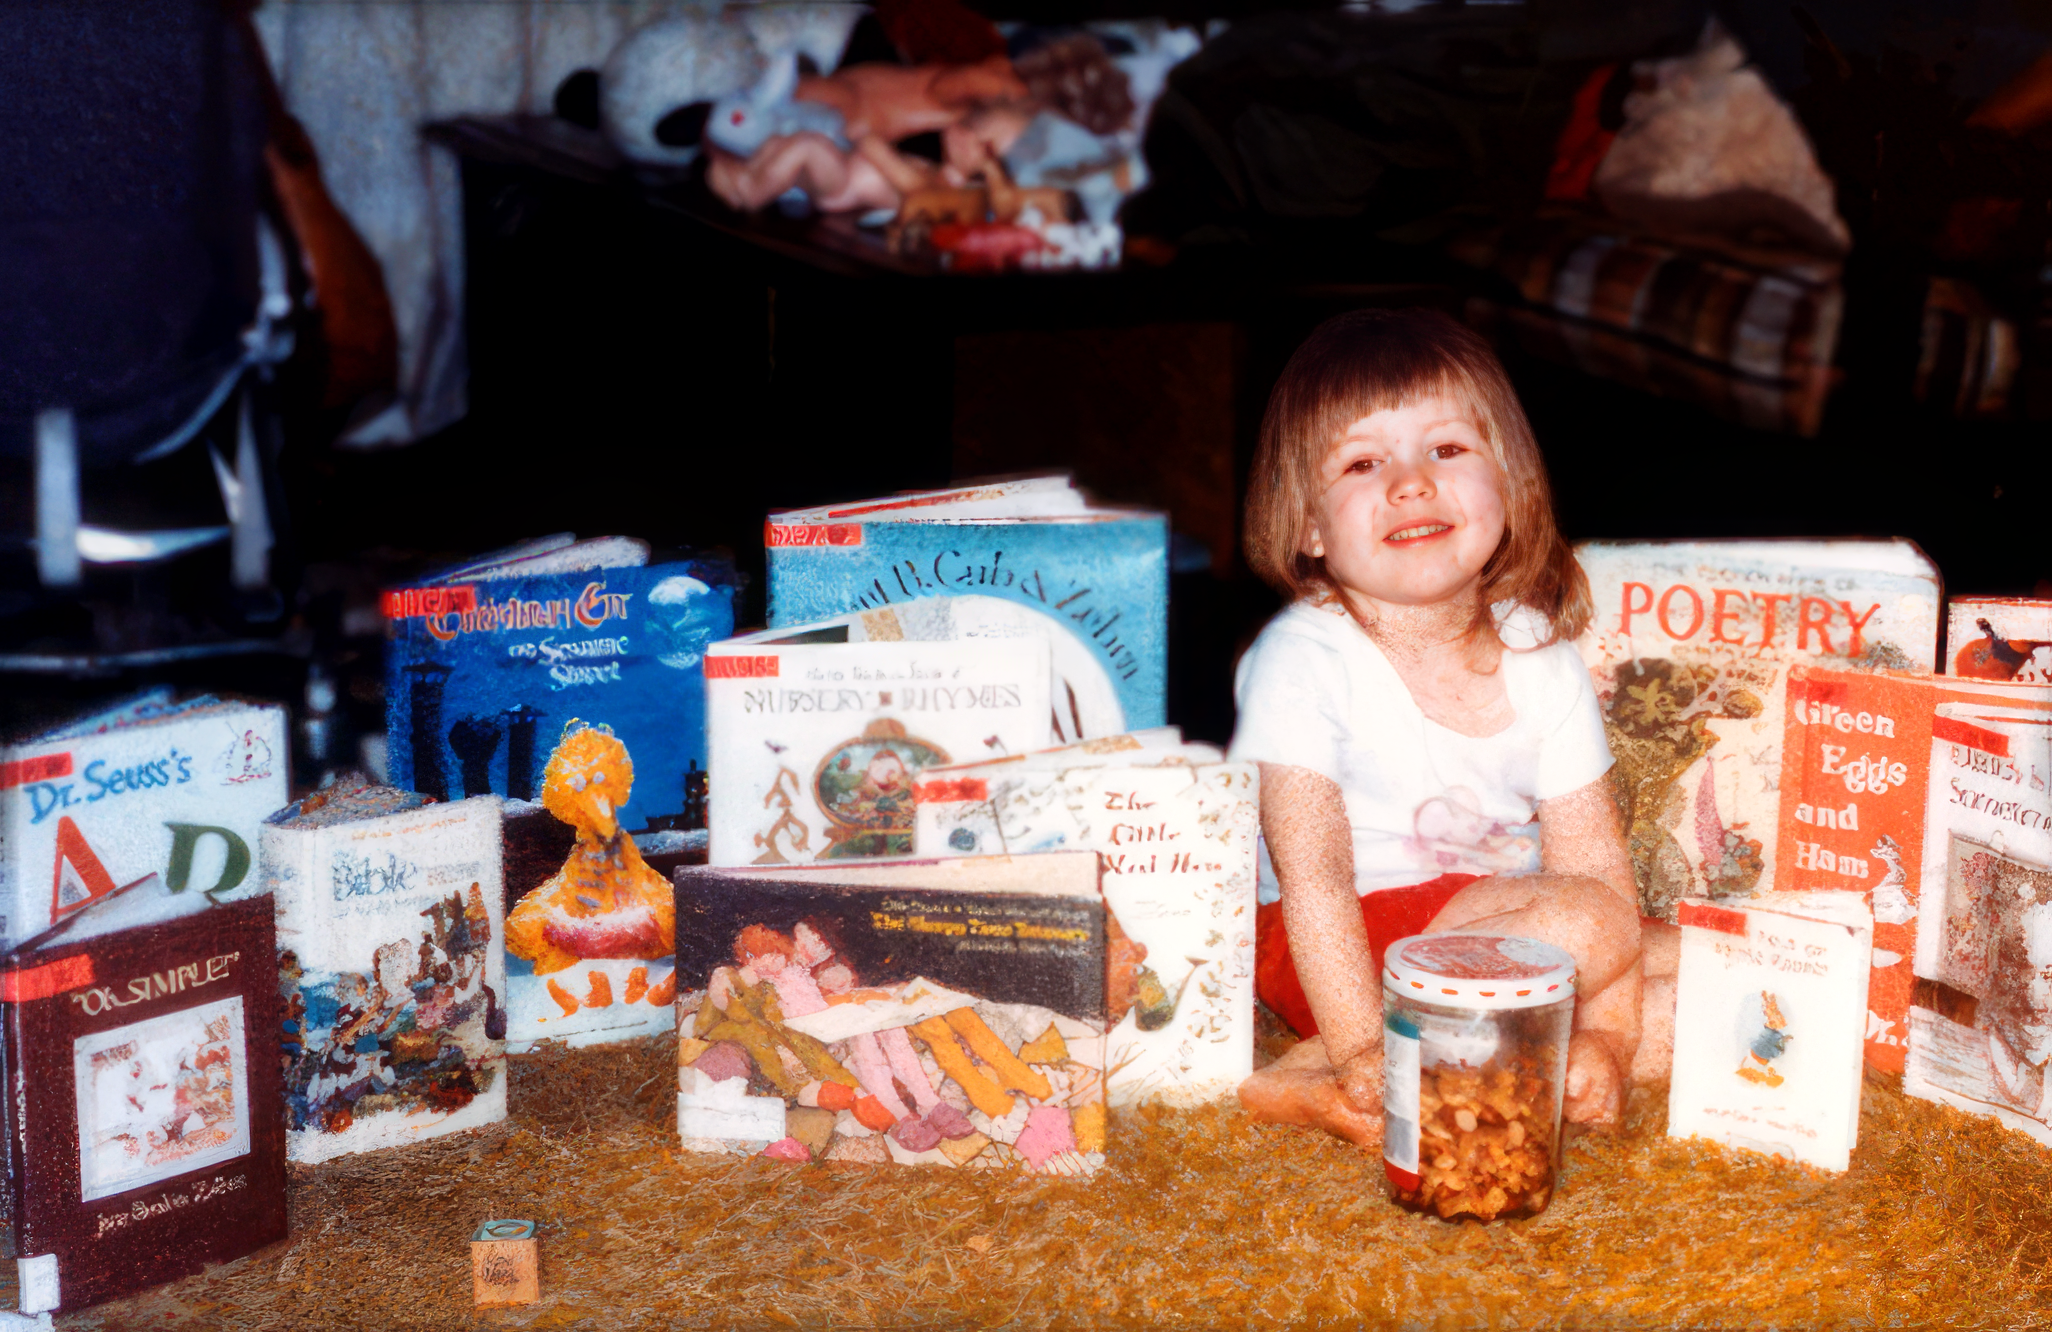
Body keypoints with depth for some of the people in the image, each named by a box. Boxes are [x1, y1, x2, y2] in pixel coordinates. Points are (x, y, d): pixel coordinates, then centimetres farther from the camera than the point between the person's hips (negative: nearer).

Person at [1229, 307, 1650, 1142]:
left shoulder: (1541, 658, 1)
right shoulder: (1303, 660, -14)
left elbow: (1594, 858, -2)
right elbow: (1312, 876, -20)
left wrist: (1605, 1037, -14)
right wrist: (1363, 1051, -28)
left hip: (1491, 924, 7)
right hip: (1347, 949, -7)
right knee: (1589, 922, -26)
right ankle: (1319, 1084, -25)